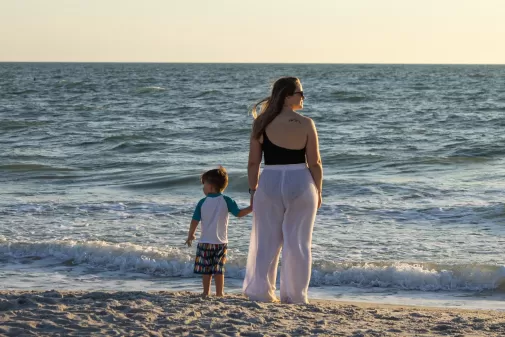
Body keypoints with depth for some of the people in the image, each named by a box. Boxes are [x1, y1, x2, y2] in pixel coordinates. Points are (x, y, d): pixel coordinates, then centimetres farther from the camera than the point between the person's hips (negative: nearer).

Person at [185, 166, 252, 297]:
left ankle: (206, 292, 7)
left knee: (206, 269, 7)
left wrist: (190, 235, 11)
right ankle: (219, 292, 5)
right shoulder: (226, 201, -4)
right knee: (219, 269, 7)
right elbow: (239, 213, -7)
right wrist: (252, 208, 0)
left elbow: (195, 221, -2)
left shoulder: (202, 202, -4)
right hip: (221, 242, 1)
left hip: (205, 241, -1)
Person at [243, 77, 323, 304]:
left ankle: (260, 291, 12)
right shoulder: (306, 124, -7)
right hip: (300, 184, -1)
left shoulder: (262, 124, -2)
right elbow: (314, 163, -5)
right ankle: (295, 295, 10)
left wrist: (253, 191, 10)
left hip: (270, 183, 1)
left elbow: (253, 162, 0)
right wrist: (318, 191, 7)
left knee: (266, 241, 10)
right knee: (298, 242, 7)